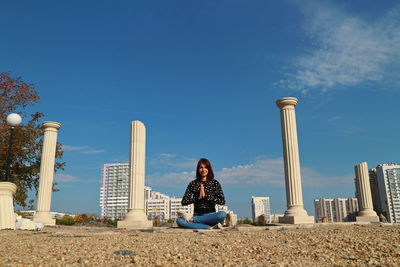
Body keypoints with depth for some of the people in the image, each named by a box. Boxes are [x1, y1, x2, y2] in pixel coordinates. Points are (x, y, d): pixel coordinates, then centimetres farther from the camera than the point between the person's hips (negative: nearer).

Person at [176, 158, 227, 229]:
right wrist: (198, 197, -11)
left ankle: (192, 219, -24)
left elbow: (222, 201, -5)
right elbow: (184, 202, 2)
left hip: (210, 216, 0)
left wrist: (206, 195, -12)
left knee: (223, 214, -35)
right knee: (179, 220, -29)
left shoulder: (214, 183, 6)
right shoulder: (193, 184, 8)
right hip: (197, 215, 1)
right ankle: (209, 227, -27)